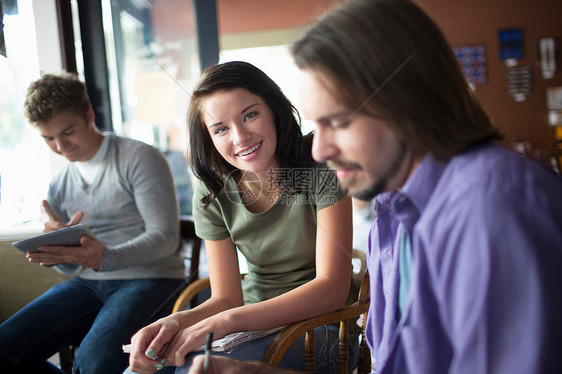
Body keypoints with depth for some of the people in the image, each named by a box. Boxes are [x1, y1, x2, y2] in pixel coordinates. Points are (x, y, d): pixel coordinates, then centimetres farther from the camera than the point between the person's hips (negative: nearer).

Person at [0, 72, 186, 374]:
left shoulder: (140, 158, -6)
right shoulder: (59, 186, 14)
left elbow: (165, 236, -13)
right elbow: (70, 267, 16)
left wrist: (104, 258, -30)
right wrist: (59, 250, -9)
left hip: (150, 279, -6)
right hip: (89, 283, 6)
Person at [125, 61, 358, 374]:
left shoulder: (320, 166, -16)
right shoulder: (212, 193, -3)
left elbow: (332, 289, -21)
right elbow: (226, 299, -3)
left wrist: (226, 321, -29)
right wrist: (174, 323, -26)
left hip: (321, 324, -4)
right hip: (255, 321, 4)